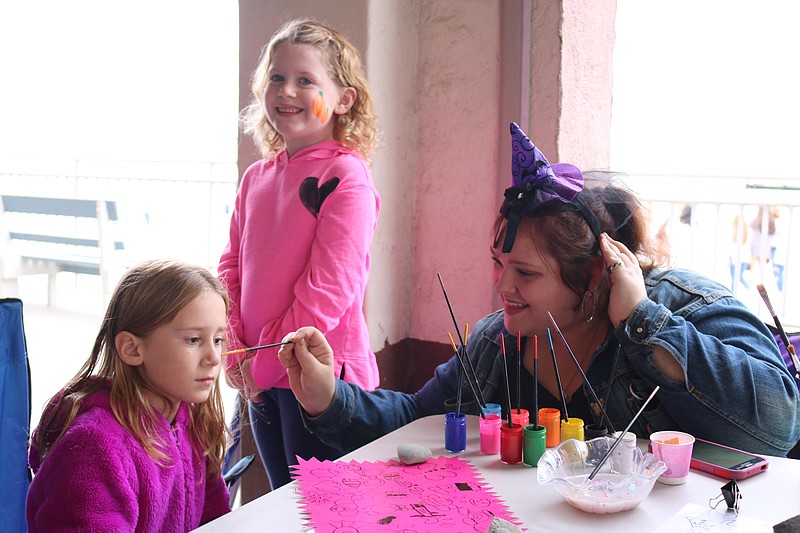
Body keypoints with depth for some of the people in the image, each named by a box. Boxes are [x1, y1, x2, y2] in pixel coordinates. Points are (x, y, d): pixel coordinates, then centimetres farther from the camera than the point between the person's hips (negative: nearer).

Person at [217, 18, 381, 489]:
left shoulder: (347, 177, -14)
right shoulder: (257, 177, 10)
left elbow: (328, 288, -19)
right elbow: (232, 267, 13)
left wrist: (265, 362, -14)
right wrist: (235, 348, 0)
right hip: (260, 377, 7)